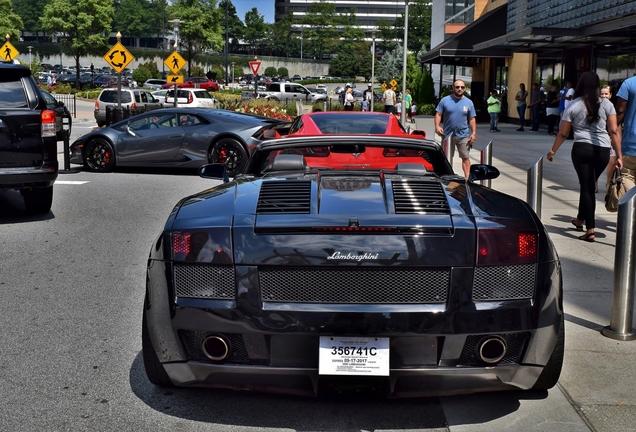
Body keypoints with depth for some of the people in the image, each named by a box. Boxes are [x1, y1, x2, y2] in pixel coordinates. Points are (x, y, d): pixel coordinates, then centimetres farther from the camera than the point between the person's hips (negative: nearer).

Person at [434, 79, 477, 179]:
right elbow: (438, 114, -1)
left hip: (463, 136, 0)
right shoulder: (445, 100, 0)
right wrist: (437, 126, -17)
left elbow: (472, 119, 6)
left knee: (465, 157, -3)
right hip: (447, 135, 0)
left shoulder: (468, 102, 3)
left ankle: (467, 179, -1)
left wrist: (474, 133, -3)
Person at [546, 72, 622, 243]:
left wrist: (553, 151, 18)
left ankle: (590, 229, -4)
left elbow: (563, 133, 5)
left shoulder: (573, 106, 3)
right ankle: (580, 219, 36)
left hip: (581, 149, -2)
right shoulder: (606, 104, 4)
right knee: (589, 185, 18)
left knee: (586, 186, 2)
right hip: (603, 150, 2)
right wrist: (619, 155, 2)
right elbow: (614, 131, -2)